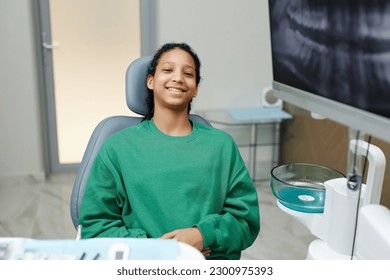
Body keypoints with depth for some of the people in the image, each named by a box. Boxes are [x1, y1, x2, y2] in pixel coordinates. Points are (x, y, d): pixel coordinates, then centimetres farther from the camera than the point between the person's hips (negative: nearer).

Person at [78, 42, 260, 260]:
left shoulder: (222, 144, 9)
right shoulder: (118, 147, 5)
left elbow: (246, 217, 7)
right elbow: (95, 226, 2)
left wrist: (205, 234, -11)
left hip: (213, 261, 2)